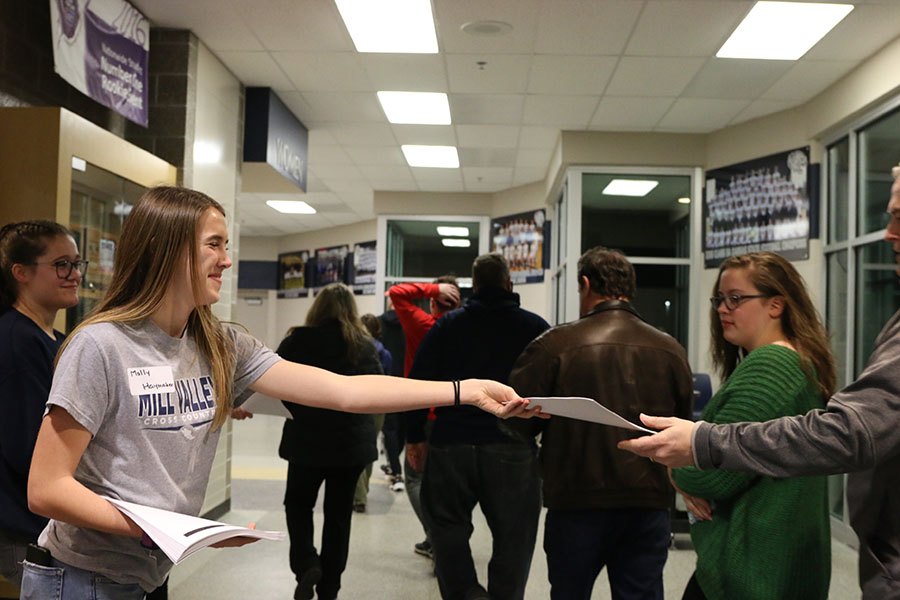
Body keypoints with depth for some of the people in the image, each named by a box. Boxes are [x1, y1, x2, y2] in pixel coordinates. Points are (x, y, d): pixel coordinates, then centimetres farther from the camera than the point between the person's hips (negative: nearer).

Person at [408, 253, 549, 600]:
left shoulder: (446, 325, 7)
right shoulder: (536, 327, 4)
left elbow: (419, 383, 5)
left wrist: (415, 435, 11)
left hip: (450, 445, 1)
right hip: (513, 451, -1)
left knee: (448, 529, 14)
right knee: (512, 540, 9)